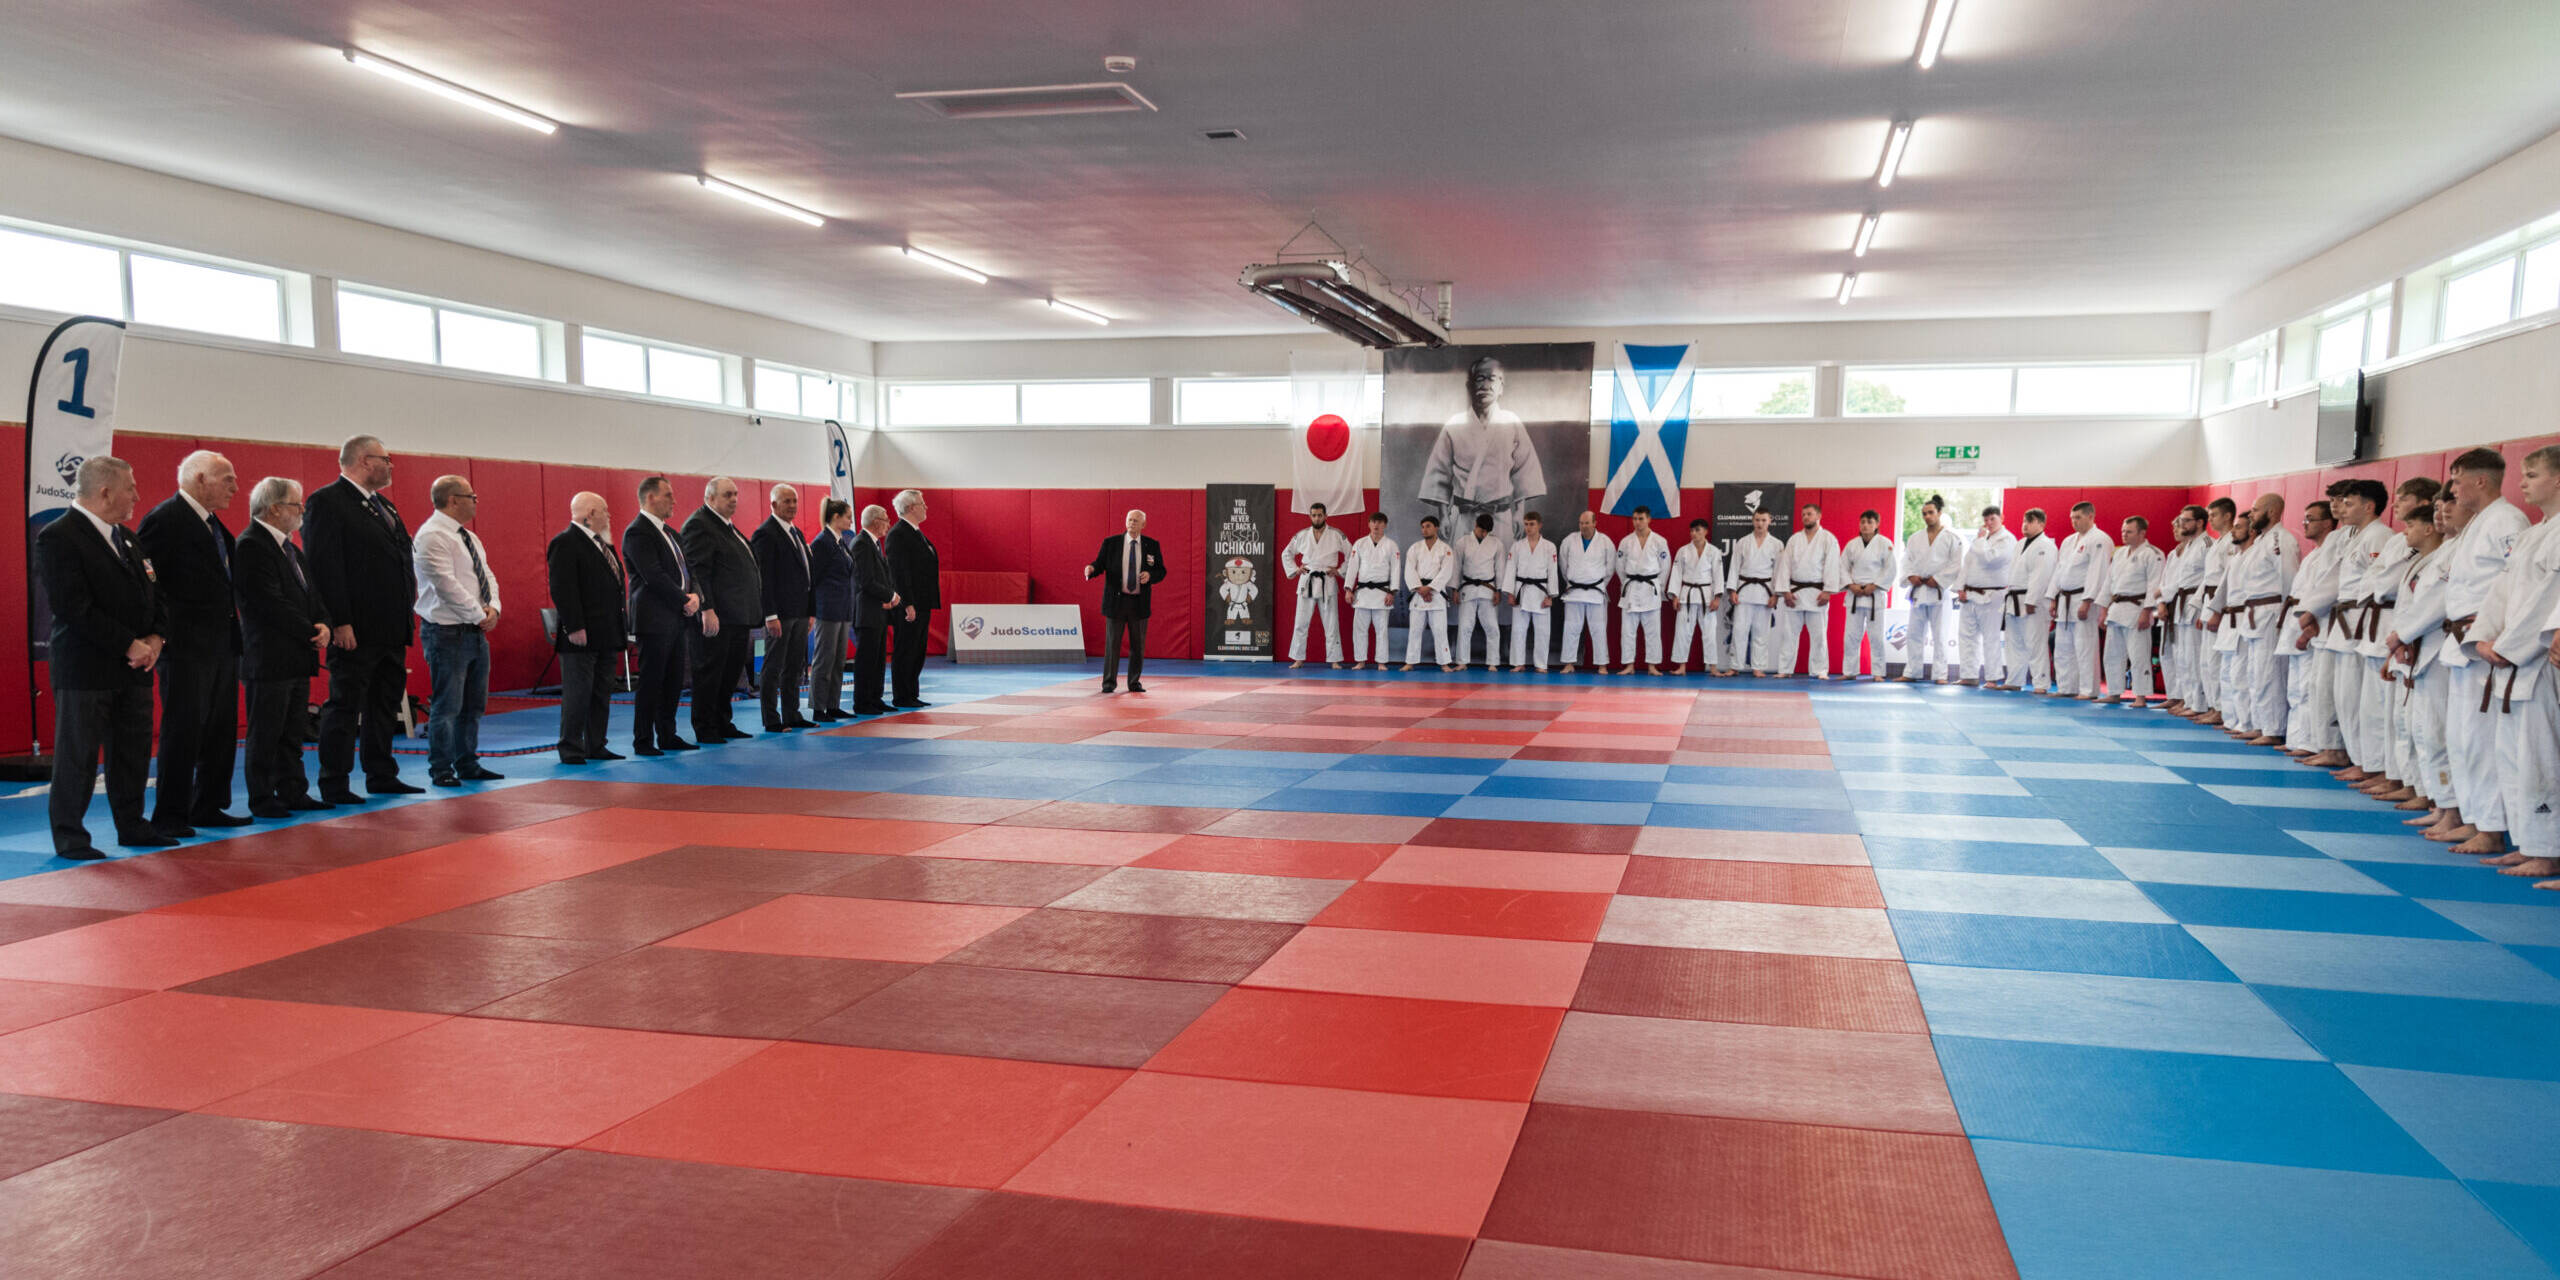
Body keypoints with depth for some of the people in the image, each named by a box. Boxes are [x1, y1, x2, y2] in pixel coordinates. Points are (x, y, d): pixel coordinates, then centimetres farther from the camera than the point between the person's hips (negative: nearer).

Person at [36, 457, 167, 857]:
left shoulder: (124, 537, 15)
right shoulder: (58, 537, -11)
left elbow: (151, 591, 16)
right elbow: (74, 609, -19)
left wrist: (156, 637, -2)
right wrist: (129, 645, -18)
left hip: (134, 665, 8)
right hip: (84, 669, -8)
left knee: (133, 751, 12)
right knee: (78, 753, 1)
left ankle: (131, 825, 23)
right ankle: (69, 835, 10)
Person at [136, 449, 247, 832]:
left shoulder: (214, 524, 16)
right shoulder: (164, 519, -12)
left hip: (222, 641, 9)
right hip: (187, 643, -9)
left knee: (222, 729, 12)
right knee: (183, 729, -4)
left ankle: (208, 807, 22)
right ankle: (170, 815, 3)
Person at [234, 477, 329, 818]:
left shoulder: (291, 549, 17)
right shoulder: (250, 546, -12)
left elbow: (309, 595, 19)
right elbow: (270, 604, -19)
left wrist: (323, 625, -1)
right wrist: (310, 633, -15)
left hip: (298, 660, 9)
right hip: (268, 659, -9)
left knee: (294, 734, 13)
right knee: (265, 734, 0)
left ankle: (293, 793, 20)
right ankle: (262, 800, 7)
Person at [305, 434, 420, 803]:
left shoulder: (384, 505, 18)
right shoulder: (326, 502, -10)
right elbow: (323, 565, -17)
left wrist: (406, 612, 13)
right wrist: (339, 622, -22)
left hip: (391, 629, 9)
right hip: (356, 630, -9)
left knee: (385, 704, 14)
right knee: (345, 706, -2)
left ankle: (382, 776, 24)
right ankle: (334, 785, 4)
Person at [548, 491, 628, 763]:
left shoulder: (603, 544, 19)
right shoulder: (565, 543, -11)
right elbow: (562, 589, -18)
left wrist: (622, 627, 17)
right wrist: (574, 627, -23)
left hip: (606, 635, 9)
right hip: (581, 637, -9)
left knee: (602, 692, 12)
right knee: (577, 692, -5)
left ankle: (596, 746, 18)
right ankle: (571, 749, 2)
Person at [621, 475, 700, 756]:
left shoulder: (672, 534, 18)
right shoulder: (637, 532, -11)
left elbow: (687, 570, 18)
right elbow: (654, 576, -18)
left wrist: (695, 594, -2)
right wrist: (684, 601, -14)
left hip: (677, 617, 9)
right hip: (654, 619, -8)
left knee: (673, 681, 11)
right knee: (650, 682, -3)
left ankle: (668, 736, 19)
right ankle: (643, 741, 4)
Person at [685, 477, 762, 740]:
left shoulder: (727, 526, 19)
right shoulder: (698, 524, -11)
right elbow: (697, 571, -18)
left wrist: (752, 612, 20)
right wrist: (707, 610, -24)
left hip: (737, 616, 10)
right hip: (715, 617, -9)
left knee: (732, 670, 13)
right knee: (709, 671, -2)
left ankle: (723, 724, 23)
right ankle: (705, 729, 5)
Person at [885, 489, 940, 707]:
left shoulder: (916, 533, 17)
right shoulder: (898, 534, -14)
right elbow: (898, 572, -19)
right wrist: (908, 604, -23)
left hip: (922, 604, 10)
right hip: (908, 607, -10)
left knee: (917, 652, 13)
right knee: (904, 652, -3)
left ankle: (912, 695, 19)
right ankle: (901, 697, 2)